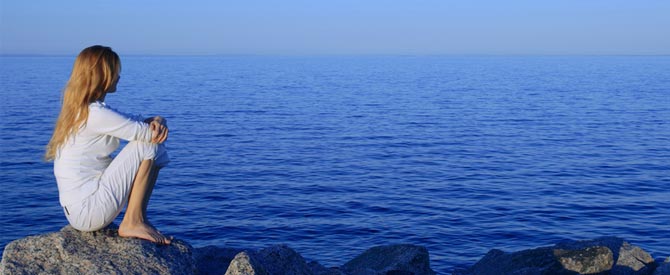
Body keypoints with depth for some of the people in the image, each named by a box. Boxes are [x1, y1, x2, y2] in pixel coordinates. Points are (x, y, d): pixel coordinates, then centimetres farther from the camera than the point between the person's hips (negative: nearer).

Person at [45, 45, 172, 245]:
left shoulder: (79, 110, 13)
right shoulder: (96, 113, -18)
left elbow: (133, 123, 13)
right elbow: (153, 134, -16)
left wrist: (157, 121, -10)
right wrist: (158, 124, 8)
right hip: (88, 212, -10)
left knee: (158, 153, 10)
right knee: (150, 145, -11)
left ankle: (139, 219, 10)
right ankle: (132, 223, -4)